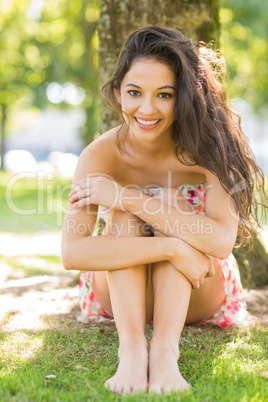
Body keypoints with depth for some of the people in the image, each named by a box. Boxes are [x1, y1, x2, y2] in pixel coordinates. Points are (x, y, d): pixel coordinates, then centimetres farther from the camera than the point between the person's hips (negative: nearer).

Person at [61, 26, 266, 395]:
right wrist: (172, 248, -42)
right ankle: (131, 346, -37)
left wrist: (129, 199, -36)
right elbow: (72, 252, -34)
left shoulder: (206, 148, -20)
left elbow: (223, 241, -35)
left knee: (175, 201, -26)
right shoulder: (102, 154, -20)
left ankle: (165, 347, -38)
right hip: (122, 297, 1)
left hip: (193, 300, 0)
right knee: (125, 217, -26)